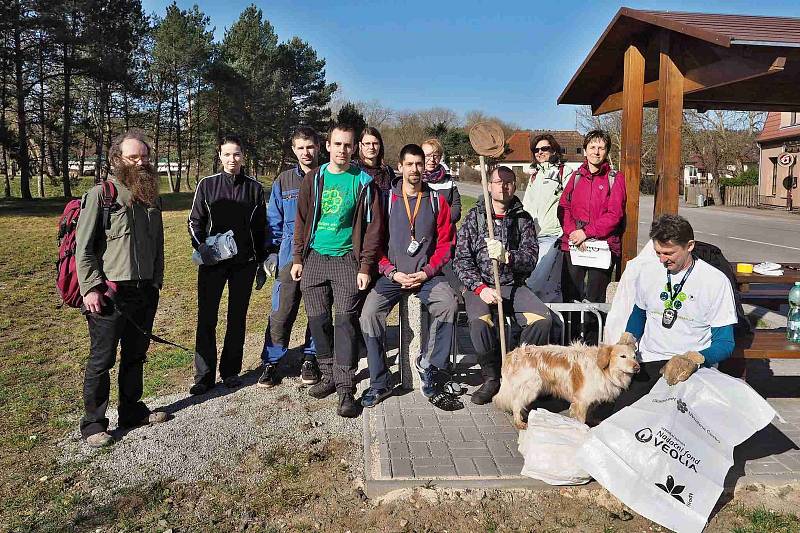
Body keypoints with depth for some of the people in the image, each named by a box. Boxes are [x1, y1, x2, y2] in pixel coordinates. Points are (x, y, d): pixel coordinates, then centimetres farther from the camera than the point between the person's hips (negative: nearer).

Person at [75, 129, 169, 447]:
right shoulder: (100, 194, -6)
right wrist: (90, 288, -15)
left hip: (145, 292, 6)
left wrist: (156, 281, 13)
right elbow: (83, 246, -9)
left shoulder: (152, 197, 12)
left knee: (135, 356, 16)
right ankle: (93, 423, 16)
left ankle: (132, 411, 31)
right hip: (109, 293, -6)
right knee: (102, 360, 3)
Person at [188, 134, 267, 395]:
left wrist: (262, 261, 8)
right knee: (207, 317, -1)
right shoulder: (207, 185, 4)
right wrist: (201, 246, -11)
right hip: (212, 261, -1)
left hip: (244, 263, 1)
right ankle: (204, 375, 8)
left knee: (238, 317, 8)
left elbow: (261, 227, 9)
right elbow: (195, 221, 6)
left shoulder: (254, 188, 6)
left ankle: (231, 371, 20)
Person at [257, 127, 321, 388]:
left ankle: (310, 359, 24)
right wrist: (271, 253, 4)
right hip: (290, 254, 0)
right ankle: (271, 362, 10)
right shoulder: (283, 181, 7)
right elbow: (274, 220, 11)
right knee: (281, 312, -3)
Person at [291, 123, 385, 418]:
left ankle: (346, 388, -1)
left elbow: (373, 226, -2)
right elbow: (302, 219, 12)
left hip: (347, 260, -3)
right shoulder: (313, 179, 8)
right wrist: (298, 258, 6)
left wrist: (366, 266, -8)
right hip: (314, 258, 4)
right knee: (318, 319, 7)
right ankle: (328, 375, 23)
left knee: (346, 321, -7)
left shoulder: (363, 182, -1)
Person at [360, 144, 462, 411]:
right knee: (369, 313, -24)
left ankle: (431, 378, -19)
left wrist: (427, 272, -8)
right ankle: (379, 382, -8)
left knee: (448, 304, -30)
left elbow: (445, 242, 6)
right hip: (392, 274, 0)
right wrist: (392, 272, -8)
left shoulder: (437, 201, 8)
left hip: (427, 274, 0)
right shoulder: (386, 199, 6)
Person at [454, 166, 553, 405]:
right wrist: (480, 288, -15)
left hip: (513, 285, 2)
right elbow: (461, 260, -1)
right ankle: (492, 377, -8)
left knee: (542, 319, -26)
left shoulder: (523, 219, 9)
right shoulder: (474, 217, 5)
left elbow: (531, 258, -2)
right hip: (479, 285, -2)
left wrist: (507, 256, -23)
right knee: (480, 322, -33)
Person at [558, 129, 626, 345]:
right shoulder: (576, 176, 14)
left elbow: (614, 214, -5)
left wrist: (587, 232, -12)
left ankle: (590, 346, 11)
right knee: (570, 296, 3)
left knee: (594, 299, 1)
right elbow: (563, 206, 6)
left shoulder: (615, 178, 4)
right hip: (573, 244, 3)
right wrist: (573, 232, -10)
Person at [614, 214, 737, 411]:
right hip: (648, 363, 3)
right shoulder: (648, 272, 9)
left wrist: (693, 359, -24)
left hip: (694, 367, -3)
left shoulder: (717, 282, -5)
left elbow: (725, 343, -4)